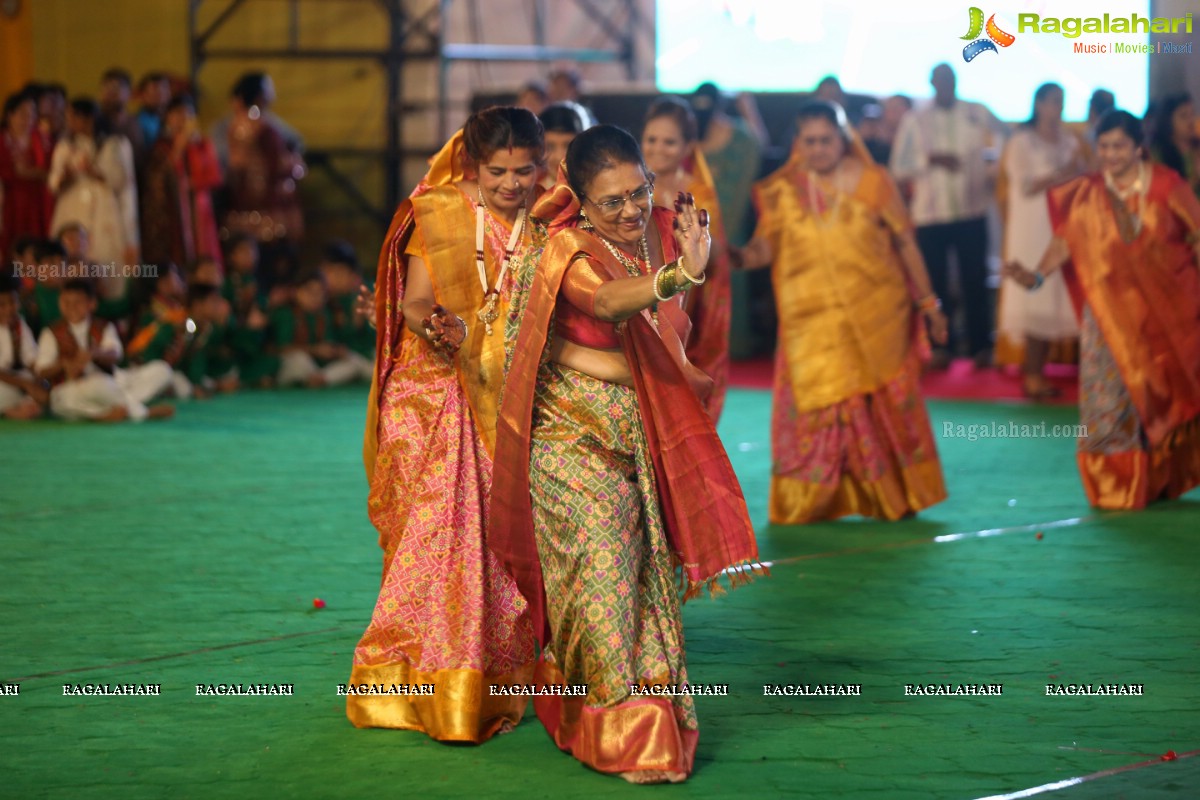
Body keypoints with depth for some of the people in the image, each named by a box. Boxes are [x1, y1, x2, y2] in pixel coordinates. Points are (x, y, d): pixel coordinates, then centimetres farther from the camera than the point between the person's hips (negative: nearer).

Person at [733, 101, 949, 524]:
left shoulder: (872, 182, 0)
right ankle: (810, 501, 7)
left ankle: (892, 496, 19)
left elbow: (906, 244, 6)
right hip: (813, 322, 0)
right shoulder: (783, 190, 2)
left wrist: (927, 301, 8)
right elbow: (766, 245, -5)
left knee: (883, 404, 5)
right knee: (816, 406, -3)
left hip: (876, 314, 0)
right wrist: (739, 256, -27)